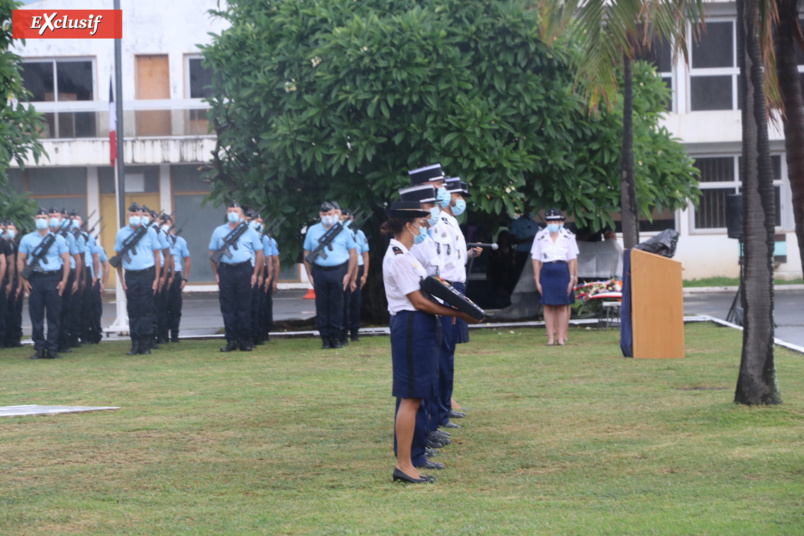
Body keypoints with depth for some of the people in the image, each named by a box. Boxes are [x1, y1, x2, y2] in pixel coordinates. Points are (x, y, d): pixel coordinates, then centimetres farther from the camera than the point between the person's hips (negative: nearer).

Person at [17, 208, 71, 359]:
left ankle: (52, 348, 3)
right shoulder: (27, 239, 8)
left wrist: (64, 280, -3)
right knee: (36, 315, 0)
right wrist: (23, 280, -2)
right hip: (34, 279, 1)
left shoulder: (58, 239, 7)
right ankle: (39, 348, 5)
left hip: (53, 279, -1)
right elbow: (20, 260, 7)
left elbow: (66, 259, 6)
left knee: (54, 315, -1)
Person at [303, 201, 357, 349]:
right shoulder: (313, 231, 9)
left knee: (337, 304, 0)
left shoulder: (343, 230, 5)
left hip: (339, 272, -1)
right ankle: (325, 337, 6)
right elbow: (307, 254, 10)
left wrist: (349, 275, -3)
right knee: (322, 305, 0)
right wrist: (310, 275, 2)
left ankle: (336, 337, 7)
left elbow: (353, 253, 4)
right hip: (319, 272, 1)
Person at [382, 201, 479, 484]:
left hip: (418, 328, 11)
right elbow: (418, 301, -17)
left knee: (413, 398, 10)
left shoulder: (403, 254, 18)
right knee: (410, 398, -8)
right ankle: (403, 465, -6)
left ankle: (405, 464, 12)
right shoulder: (399, 257, -15)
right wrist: (458, 312, -14)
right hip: (411, 327, -11)